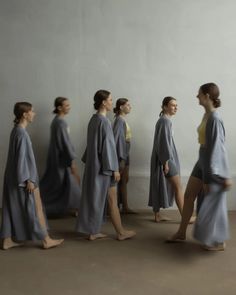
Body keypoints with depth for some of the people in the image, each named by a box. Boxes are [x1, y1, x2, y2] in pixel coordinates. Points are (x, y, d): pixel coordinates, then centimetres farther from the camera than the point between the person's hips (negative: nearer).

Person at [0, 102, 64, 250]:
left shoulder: (16, 130, 9)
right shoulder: (22, 133, -20)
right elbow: (22, 158, -22)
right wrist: (28, 179, -19)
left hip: (14, 177, 9)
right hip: (23, 177, -9)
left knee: (13, 207, 14)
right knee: (35, 208, 1)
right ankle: (46, 240, 13)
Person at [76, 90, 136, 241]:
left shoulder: (94, 119, 9)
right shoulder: (104, 121, -18)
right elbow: (108, 146, -20)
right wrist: (114, 168, -17)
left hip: (94, 164, 9)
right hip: (103, 166, -9)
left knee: (96, 198, 13)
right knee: (112, 200, 2)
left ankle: (93, 231, 21)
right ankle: (121, 232, 15)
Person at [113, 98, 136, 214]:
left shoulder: (123, 120, 12)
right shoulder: (119, 120, -14)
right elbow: (117, 138, -20)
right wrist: (121, 158, -22)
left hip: (125, 154, 9)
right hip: (121, 155, -9)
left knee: (124, 180, 11)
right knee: (120, 181, -1)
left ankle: (125, 207, 19)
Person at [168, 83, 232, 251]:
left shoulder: (214, 118, -22)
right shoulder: (207, 114, 7)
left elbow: (219, 147, -24)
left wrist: (225, 175, -22)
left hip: (213, 164, -9)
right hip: (203, 161, 9)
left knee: (213, 203, 5)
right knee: (189, 196, 13)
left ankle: (219, 242, 23)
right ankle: (181, 233, 27)